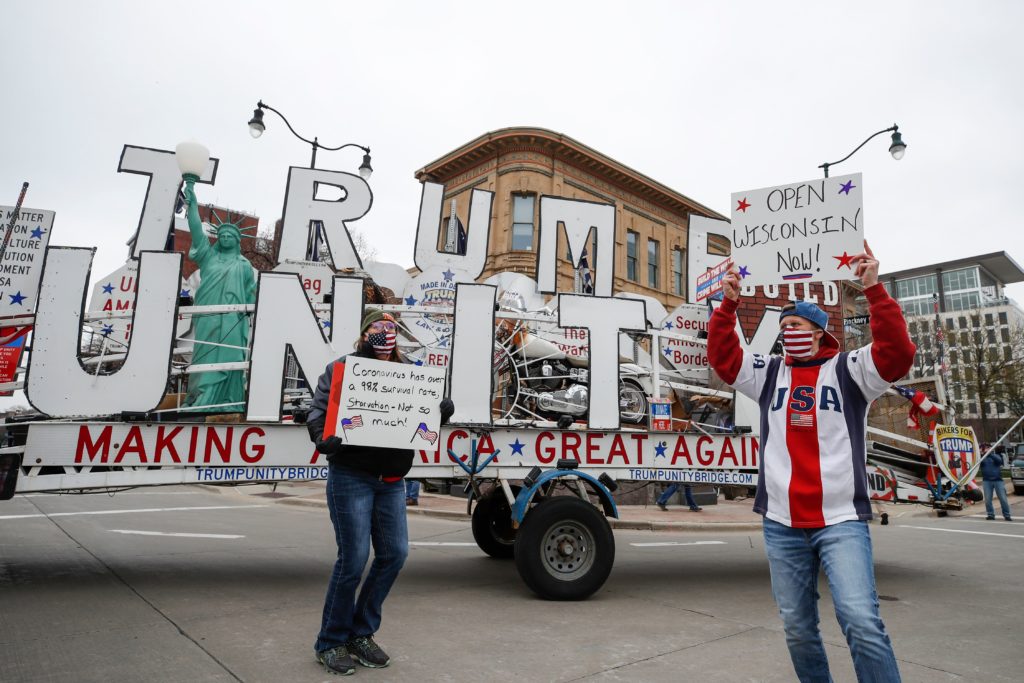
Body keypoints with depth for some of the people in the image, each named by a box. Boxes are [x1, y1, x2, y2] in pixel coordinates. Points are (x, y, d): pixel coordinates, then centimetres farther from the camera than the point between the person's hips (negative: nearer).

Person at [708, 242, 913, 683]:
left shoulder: (848, 370, 2)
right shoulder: (769, 374, 11)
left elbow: (897, 353, -12)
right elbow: (722, 357, 7)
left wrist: (873, 289, -17)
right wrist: (729, 304, -2)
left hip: (841, 521, -3)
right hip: (782, 525, 4)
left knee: (861, 620, -17)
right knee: (798, 629, 11)